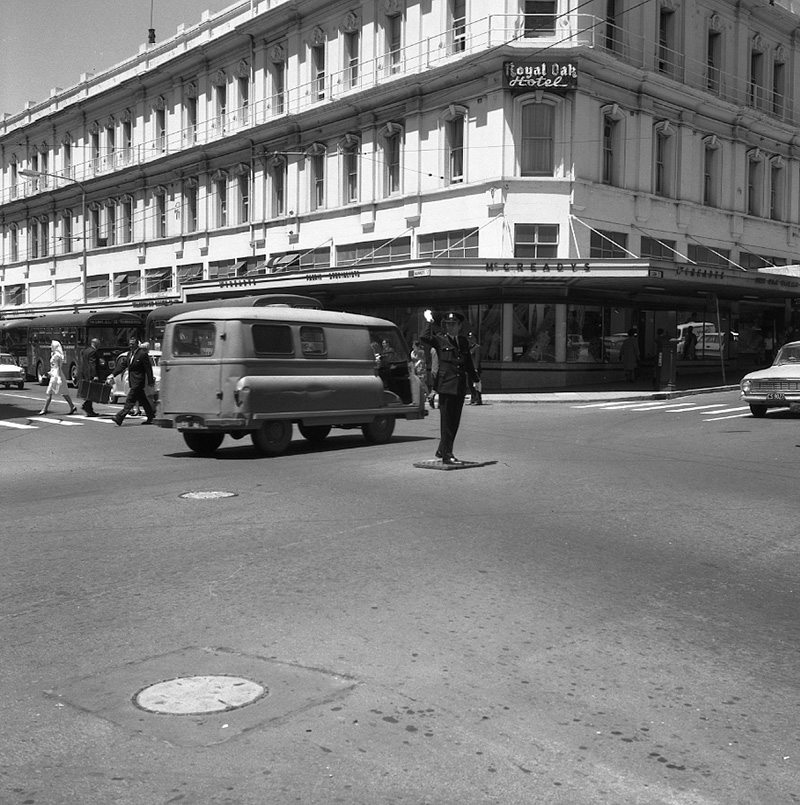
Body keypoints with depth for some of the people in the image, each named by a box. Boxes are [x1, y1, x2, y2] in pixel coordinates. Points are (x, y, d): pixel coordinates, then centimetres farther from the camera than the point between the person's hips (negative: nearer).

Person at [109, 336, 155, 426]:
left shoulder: (143, 354, -12)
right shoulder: (129, 354, 13)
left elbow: (148, 368, -11)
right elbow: (122, 365, 13)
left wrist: (150, 381, -11)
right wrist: (113, 374, 3)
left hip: (138, 381, -8)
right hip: (132, 381, 8)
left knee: (130, 400, -10)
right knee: (142, 400, 14)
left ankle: (120, 417, -14)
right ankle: (151, 417, 23)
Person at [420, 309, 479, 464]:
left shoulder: (464, 342, 15)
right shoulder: (440, 339, 0)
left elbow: (468, 364, 24)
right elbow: (424, 337, -20)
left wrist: (475, 379, 22)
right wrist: (429, 321, -12)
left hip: (460, 387, 6)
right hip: (446, 385, -6)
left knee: (455, 422, 10)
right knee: (446, 421, -3)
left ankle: (442, 450, 24)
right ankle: (447, 455, 0)